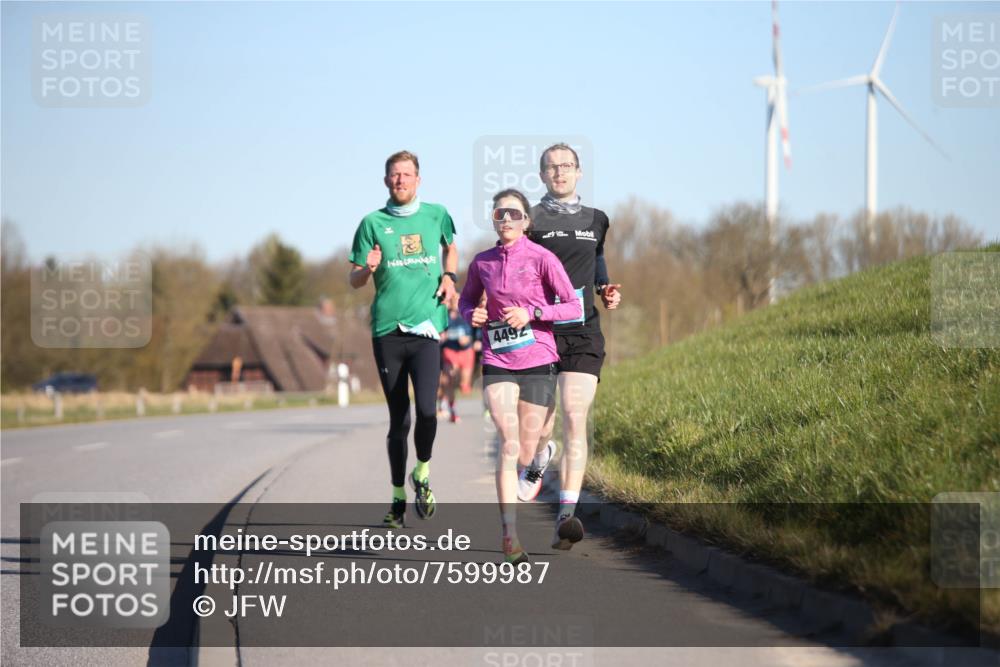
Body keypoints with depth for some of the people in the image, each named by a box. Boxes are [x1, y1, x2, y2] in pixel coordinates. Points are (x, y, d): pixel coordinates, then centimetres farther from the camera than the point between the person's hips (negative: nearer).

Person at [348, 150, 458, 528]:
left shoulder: (436, 214, 8)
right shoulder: (373, 223, 4)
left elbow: (450, 247, 29)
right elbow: (354, 281, 7)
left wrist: (448, 276, 10)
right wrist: (368, 268, -15)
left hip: (426, 328, 0)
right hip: (387, 330, 0)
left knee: (426, 409, -17)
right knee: (398, 418, 5)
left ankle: (422, 473, 10)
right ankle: (398, 497, 19)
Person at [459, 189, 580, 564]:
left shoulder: (541, 259, -5)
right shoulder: (482, 263, 4)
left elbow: (573, 306, -5)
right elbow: (467, 299, 20)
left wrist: (532, 313, -17)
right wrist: (472, 315, -2)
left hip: (538, 363, -1)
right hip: (497, 364, 1)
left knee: (525, 452, 5)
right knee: (508, 443, -16)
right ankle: (510, 537, -20)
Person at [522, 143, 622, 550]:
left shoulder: (596, 220, 15)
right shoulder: (530, 220, 3)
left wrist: (605, 290, 13)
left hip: (583, 335, 2)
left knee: (574, 420, -14)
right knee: (540, 427, 2)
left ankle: (566, 516, -19)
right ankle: (538, 462, 41)